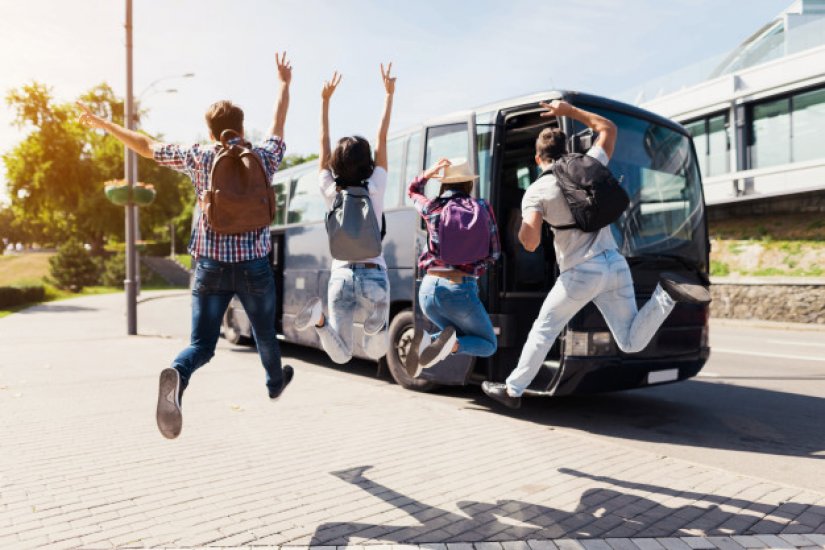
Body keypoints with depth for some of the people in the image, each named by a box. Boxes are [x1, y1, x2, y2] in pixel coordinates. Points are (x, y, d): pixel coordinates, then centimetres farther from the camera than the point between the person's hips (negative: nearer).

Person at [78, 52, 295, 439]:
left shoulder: (198, 158, 1)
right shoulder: (262, 157, 2)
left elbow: (146, 145, 12)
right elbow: (279, 123, 20)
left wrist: (102, 124, 27)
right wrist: (284, 83, 36)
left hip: (210, 265, 0)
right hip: (254, 266, 0)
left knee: (202, 345, 3)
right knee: (265, 332, 23)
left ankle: (177, 375, -29)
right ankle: (275, 382, 46)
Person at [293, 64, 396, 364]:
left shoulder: (330, 191, 2)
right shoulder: (375, 188, -3)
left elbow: (323, 144, 12)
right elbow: (382, 139, 5)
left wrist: (325, 100, 18)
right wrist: (389, 94, 11)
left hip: (341, 275, 1)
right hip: (373, 275, -1)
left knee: (341, 356, 7)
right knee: (375, 351, 14)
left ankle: (320, 319, -23)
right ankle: (376, 322, -19)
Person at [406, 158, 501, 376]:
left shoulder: (432, 208, 3)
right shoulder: (482, 208, 1)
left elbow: (412, 190, 27)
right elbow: (494, 253, 9)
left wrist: (428, 172, 10)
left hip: (429, 289, 3)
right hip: (461, 291, -3)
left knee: (462, 335, 30)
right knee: (489, 345, 21)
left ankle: (425, 341, -1)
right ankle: (452, 344, -12)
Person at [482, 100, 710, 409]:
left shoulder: (536, 192, -4)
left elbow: (530, 242, -16)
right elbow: (608, 129, 28)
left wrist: (523, 231, 7)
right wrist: (569, 111, 28)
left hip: (581, 273, -4)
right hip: (616, 264, 4)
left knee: (544, 330, 14)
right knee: (632, 343, 12)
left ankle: (513, 390, 22)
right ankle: (666, 295, -14)